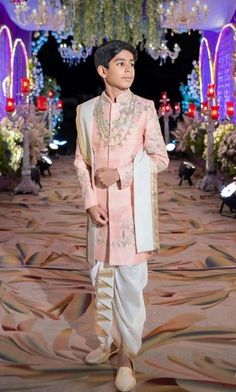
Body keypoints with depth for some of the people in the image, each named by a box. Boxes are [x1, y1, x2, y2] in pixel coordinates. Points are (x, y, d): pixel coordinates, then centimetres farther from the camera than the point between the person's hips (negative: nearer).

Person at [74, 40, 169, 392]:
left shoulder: (145, 108, -1)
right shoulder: (86, 111, 6)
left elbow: (160, 158, 0)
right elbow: (81, 161, 7)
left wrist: (120, 173, -12)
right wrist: (90, 201, -5)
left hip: (133, 206, -3)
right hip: (100, 206, 3)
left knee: (130, 281, -3)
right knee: (101, 277, 13)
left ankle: (127, 356, 9)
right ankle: (108, 340, 32)